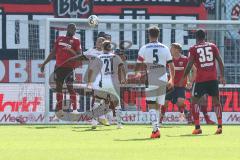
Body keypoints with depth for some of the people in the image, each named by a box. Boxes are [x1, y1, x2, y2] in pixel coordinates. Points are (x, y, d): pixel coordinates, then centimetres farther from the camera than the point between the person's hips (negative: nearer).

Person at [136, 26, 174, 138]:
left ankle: (156, 130, -15)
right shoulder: (165, 48, 6)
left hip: (151, 79, -3)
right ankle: (155, 127, 13)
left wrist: (138, 74, 27)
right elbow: (171, 66, 8)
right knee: (158, 105, 14)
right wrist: (172, 80, 22)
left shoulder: (144, 49, -1)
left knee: (151, 105, -3)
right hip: (163, 80, 3)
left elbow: (138, 65, 5)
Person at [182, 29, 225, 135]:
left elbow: (189, 65, -3)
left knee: (194, 101, 7)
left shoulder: (193, 49, 2)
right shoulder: (212, 46, 9)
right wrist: (222, 76, 12)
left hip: (200, 79, -3)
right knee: (216, 101, 12)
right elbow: (220, 61, 6)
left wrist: (183, 78, 7)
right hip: (213, 78, 3)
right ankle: (220, 126, 2)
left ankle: (197, 127, -4)